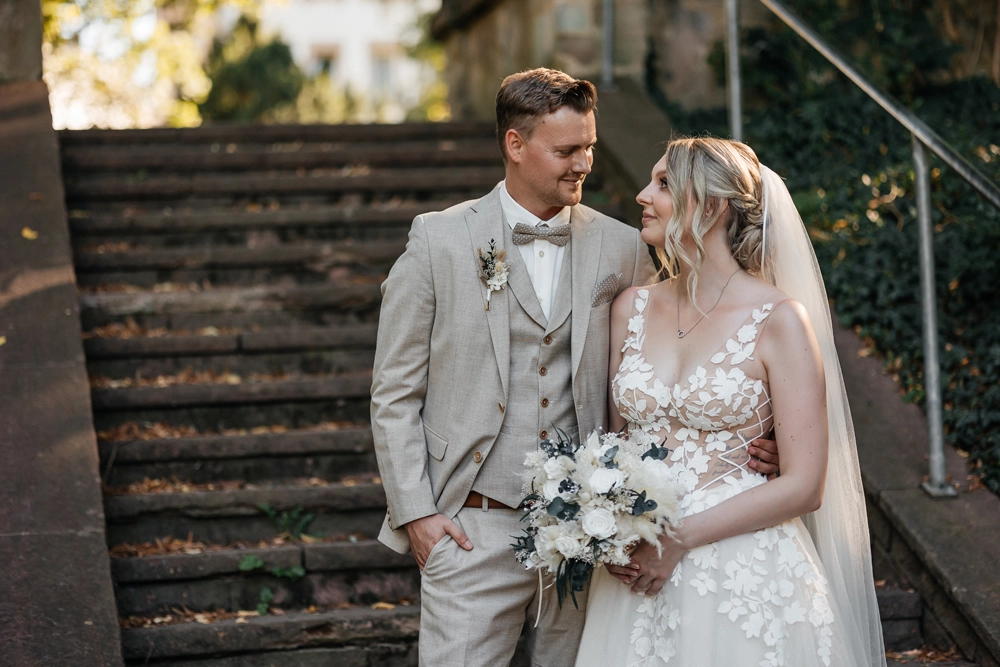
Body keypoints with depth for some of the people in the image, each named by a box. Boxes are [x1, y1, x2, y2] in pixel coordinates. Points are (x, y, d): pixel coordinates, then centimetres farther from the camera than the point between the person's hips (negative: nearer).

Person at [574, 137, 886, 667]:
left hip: (747, 577, -4)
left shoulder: (778, 319, -11)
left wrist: (679, 540, -15)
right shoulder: (631, 309, 4)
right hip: (640, 571, 4)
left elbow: (803, 485, -12)